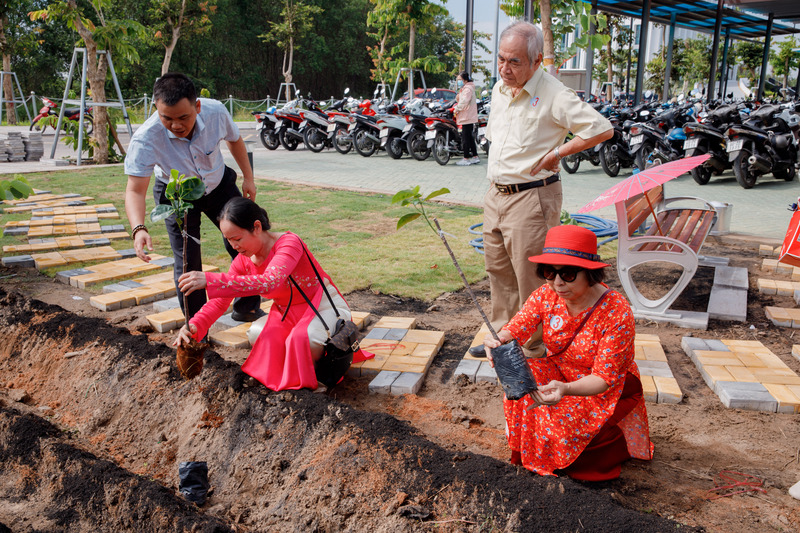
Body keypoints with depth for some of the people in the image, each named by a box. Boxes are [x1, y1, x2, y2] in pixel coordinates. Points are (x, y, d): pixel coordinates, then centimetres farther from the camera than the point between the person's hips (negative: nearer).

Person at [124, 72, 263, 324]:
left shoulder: (215, 111, -28)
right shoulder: (145, 139, -36)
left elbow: (234, 139, -4)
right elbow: (135, 190, -38)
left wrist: (248, 177, 3)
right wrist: (139, 229, -55)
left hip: (219, 183, 3)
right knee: (187, 261, -10)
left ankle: (247, 308, 27)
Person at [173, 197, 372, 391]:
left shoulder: (289, 243, -28)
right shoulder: (243, 261, -6)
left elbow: (267, 283, -46)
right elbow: (219, 301, -6)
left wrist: (210, 280, -54)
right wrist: (194, 326, -27)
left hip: (326, 307, -6)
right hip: (287, 313, 7)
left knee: (302, 341, -35)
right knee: (256, 335, -20)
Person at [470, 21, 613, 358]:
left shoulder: (554, 95, -16)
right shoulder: (499, 89, 10)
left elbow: (602, 129, -18)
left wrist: (556, 154, -14)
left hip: (531, 199, -8)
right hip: (495, 194, 8)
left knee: (532, 279, -1)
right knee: (498, 272, 16)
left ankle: (535, 352, 12)